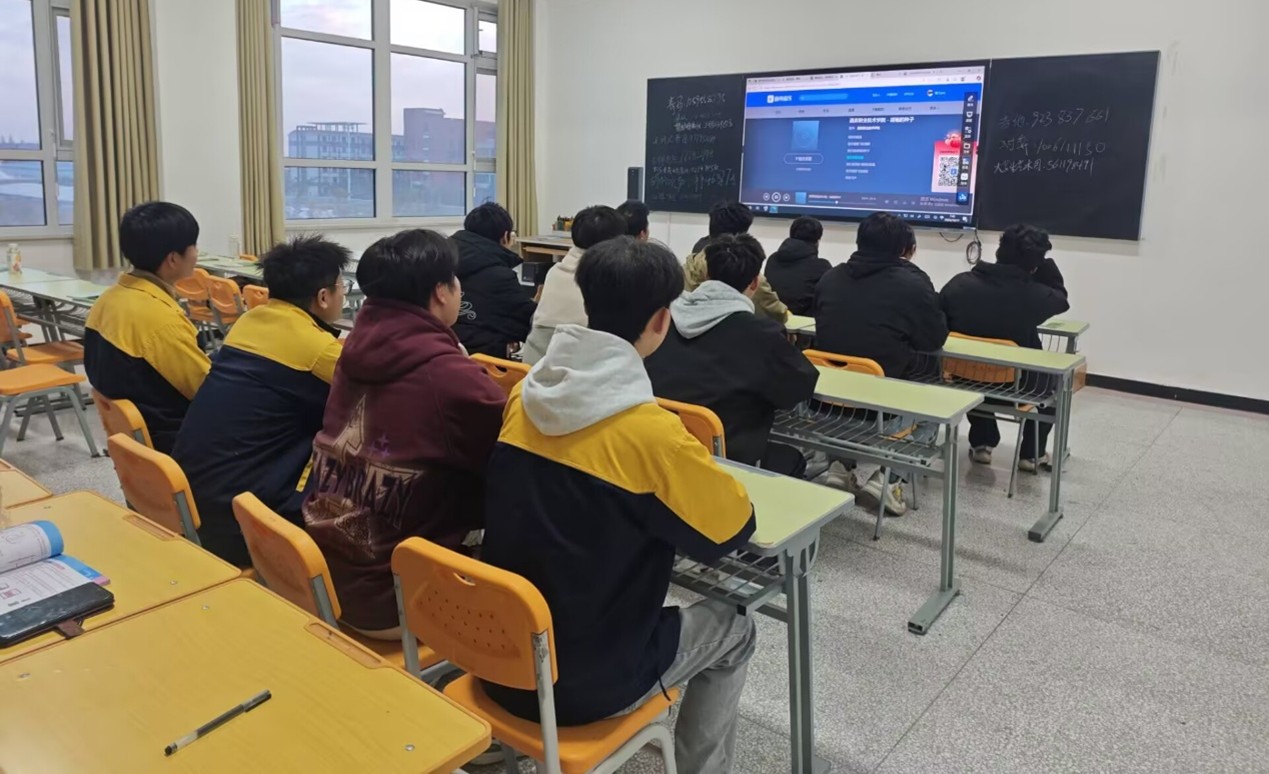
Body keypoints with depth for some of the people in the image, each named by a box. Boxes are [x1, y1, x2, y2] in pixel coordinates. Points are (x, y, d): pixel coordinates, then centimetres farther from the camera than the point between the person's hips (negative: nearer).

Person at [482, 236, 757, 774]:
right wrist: (699, 474, 9)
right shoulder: (651, 432, -23)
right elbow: (734, 528, -9)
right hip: (582, 683, -6)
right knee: (732, 630, 17)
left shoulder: (525, 397, -4)